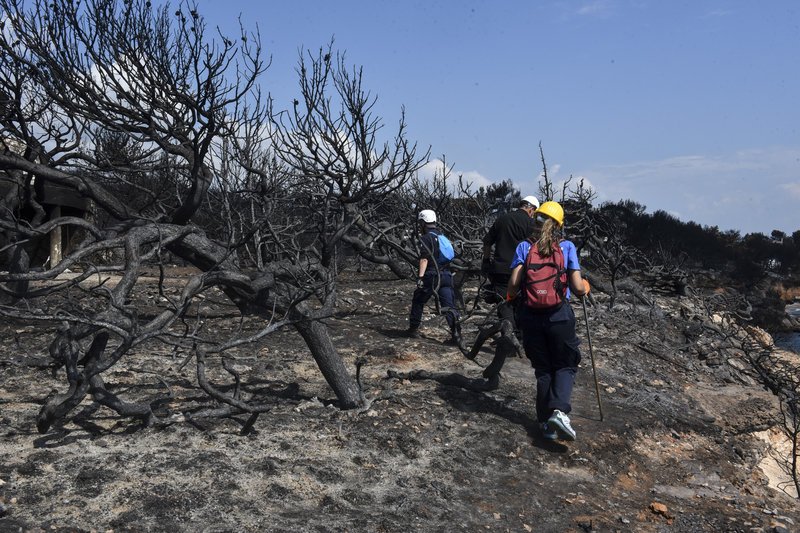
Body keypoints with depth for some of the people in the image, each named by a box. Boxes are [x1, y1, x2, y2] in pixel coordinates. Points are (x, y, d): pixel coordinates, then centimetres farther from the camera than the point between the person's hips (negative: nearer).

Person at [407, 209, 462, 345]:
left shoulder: (426, 238, -5)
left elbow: (424, 258, -17)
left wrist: (420, 276, -21)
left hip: (431, 276, -6)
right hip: (446, 276, 6)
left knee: (418, 302, 13)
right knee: (449, 306, -1)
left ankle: (413, 329, 22)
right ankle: (456, 334, -15)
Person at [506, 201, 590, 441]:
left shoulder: (524, 247, 1)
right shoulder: (566, 247, 0)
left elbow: (514, 283, -9)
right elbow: (578, 288, -5)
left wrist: (511, 294, 13)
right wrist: (585, 286, 17)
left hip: (531, 316, 2)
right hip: (560, 315, -1)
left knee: (543, 369, 15)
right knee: (565, 366, 13)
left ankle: (546, 423, 15)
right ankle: (559, 411, -10)